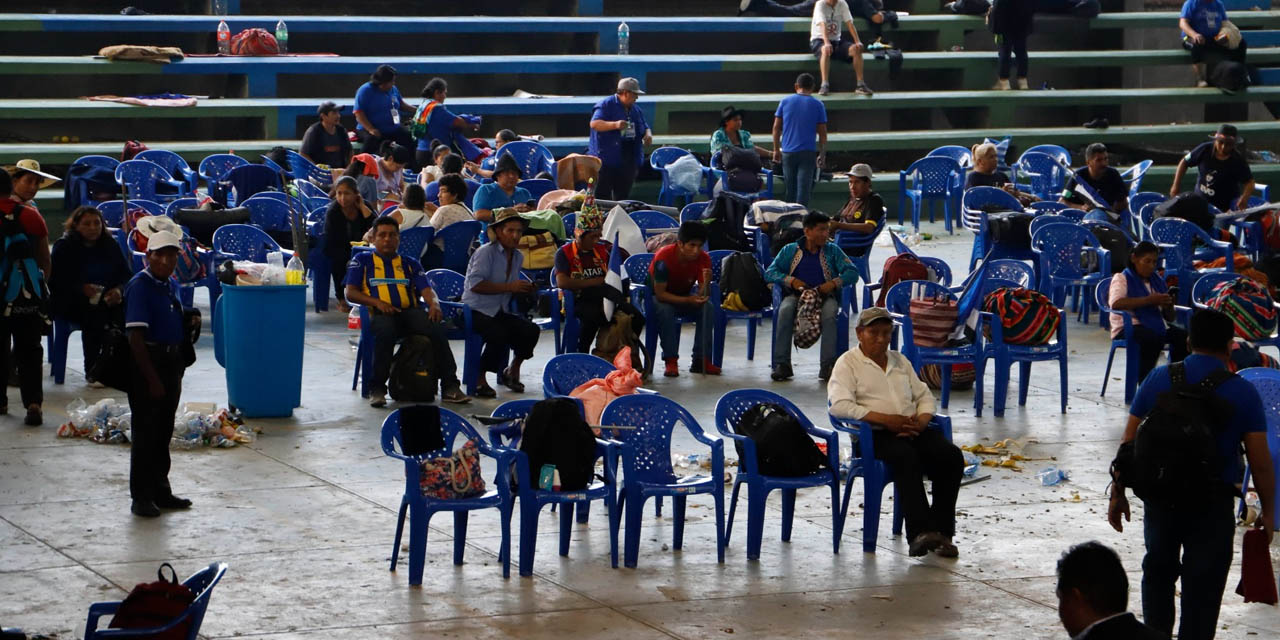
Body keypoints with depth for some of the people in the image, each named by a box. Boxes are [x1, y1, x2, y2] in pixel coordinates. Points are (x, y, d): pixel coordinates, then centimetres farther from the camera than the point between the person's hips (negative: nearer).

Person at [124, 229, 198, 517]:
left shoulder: (172, 285, 11)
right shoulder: (140, 286, -15)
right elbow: (135, 336, -19)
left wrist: (191, 324, 2)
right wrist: (152, 378, -21)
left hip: (171, 361, 8)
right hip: (148, 362, -8)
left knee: (164, 430, 15)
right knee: (145, 432, -3)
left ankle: (160, 490, 26)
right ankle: (141, 497, 3)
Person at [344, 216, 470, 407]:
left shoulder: (410, 263, 28)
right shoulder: (362, 260, 21)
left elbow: (425, 289, 14)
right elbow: (351, 293, 9)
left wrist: (434, 303, -11)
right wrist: (377, 302, -9)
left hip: (410, 311, 2)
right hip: (380, 313, -2)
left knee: (436, 327, -31)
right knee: (385, 331, -40)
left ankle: (449, 386, -32)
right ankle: (376, 389, -33)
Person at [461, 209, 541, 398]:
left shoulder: (517, 257, 15)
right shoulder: (486, 252, -10)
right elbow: (475, 285, -21)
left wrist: (524, 289, 2)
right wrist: (509, 287, -21)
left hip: (500, 312, 7)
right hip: (477, 311, -7)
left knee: (531, 330, -17)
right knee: (499, 335, -33)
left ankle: (513, 371, 7)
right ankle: (479, 380, -16)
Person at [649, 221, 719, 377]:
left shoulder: (703, 259, -16)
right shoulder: (664, 257, -29)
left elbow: (701, 294, -18)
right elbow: (660, 294, -29)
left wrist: (706, 282, -41)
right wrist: (688, 300, -41)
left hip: (685, 295, 4)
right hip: (657, 297, -4)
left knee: (708, 308, -23)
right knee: (665, 310, -37)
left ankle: (701, 360, -19)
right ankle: (671, 360, -30)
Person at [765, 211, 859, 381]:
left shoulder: (832, 250, 13)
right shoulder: (790, 250, 12)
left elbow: (852, 272, 3)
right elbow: (770, 273, 3)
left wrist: (835, 283, -15)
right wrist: (790, 281, -15)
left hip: (825, 295, 0)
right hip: (796, 294, 0)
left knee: (829, 312, -35)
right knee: (785, 310, -34)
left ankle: (828, 365, -35)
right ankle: (782, 364, -31)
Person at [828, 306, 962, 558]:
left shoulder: (900, 361, 25)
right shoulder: (848, 363, 5)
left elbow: (924, 396, 23)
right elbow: (839, 405, -11)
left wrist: (921, 420, -2)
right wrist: (886, 419, -17)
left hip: (912, 429, 6)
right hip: (874, 434, -6)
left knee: (951, 456, -22)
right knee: (907, 458, -37)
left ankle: (941, 531, -21)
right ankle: (921, 532, -40)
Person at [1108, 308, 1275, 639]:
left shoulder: (1158, 380, -1)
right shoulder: (1243, 393, -7)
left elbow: (1128, 443, 0)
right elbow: (1260, 463, -7)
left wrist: (1118, 493, 11)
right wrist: (1268, 511, 5)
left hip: (1159, 497, 3)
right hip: (1213, 502, -3)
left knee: (1158, 571, 23)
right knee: (1203, 586, 6)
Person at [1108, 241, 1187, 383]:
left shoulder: (1157, 280, 21)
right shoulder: (1122, 279, 4)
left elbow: (1169, 318, 23)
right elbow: (1115, 303, -19)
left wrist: (1168, 306, -3)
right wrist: (1149, 300, -20)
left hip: (1157, 325, 6)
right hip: (1128, 327, -6)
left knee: (1183, 337, -22)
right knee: (1152, 338, -38)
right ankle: (1144, 382, -30)